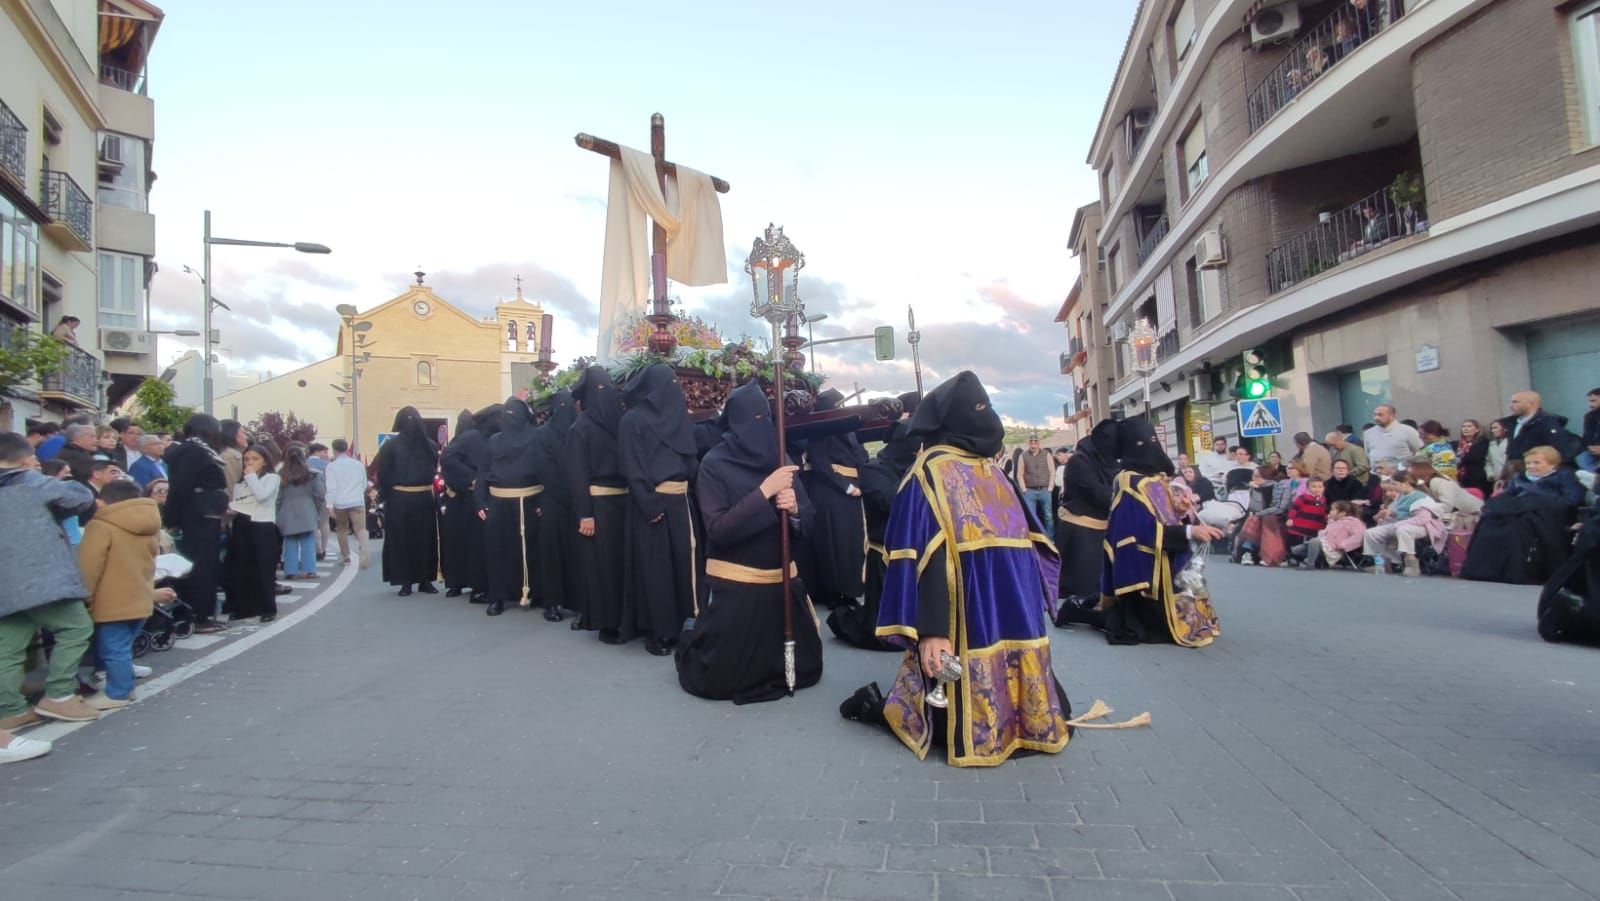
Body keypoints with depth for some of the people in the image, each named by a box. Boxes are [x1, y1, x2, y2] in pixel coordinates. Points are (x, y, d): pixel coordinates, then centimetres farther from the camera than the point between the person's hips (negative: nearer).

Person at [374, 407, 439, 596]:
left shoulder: (391, 445, -3)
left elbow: (383, 474, -2)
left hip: (399, 498, 0)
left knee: (402, 540, 7)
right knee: (425, 539, 7)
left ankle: (406, 582, 10)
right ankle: (425, 580, 11)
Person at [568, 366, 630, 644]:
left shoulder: (618, 421, 11)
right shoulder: (581, 427, -6)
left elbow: (627, 462, 11)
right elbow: (577, 473, -11)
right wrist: (584, 514, -17)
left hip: (621, 501, 6)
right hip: (598, 504, -6)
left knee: (623, 559, 9)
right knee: (600, 562, 0)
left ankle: (624, 619, 19)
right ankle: (606, 623, 9)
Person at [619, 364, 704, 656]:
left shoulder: (677, 416, 15)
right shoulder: (633, 420, -5)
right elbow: (633, 468, -10)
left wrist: (694, 488, 5)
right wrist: (648, 504, -18)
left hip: (681, 500, 6)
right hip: (652, 502, -6)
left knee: (685, 561, 5)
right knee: (655, 566, -1)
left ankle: (684, 624, 15)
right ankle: (657, 632, 7)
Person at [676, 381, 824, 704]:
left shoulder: (779, 460, 3)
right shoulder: (714, 464, -11)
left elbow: (808, 521, 4)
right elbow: (718, 529, -20)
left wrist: (794, 508, -19)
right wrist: (764, 492, -26)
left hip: (782, 582, 5)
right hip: (735, 585, -5)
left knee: (805, 670, 16)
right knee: (720, 680, 2)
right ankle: (693, 638, 35)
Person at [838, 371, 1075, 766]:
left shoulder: (991, 472, 14)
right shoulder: (932, 474, -11)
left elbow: (1023, 543, 18)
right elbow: (924, 557, -19)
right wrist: (931, 631, -25)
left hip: (1010, 620, 8)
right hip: (967, 623, -8)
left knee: (1005, 706, 13)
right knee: (969, 728, -2)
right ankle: (879, 704, 18)